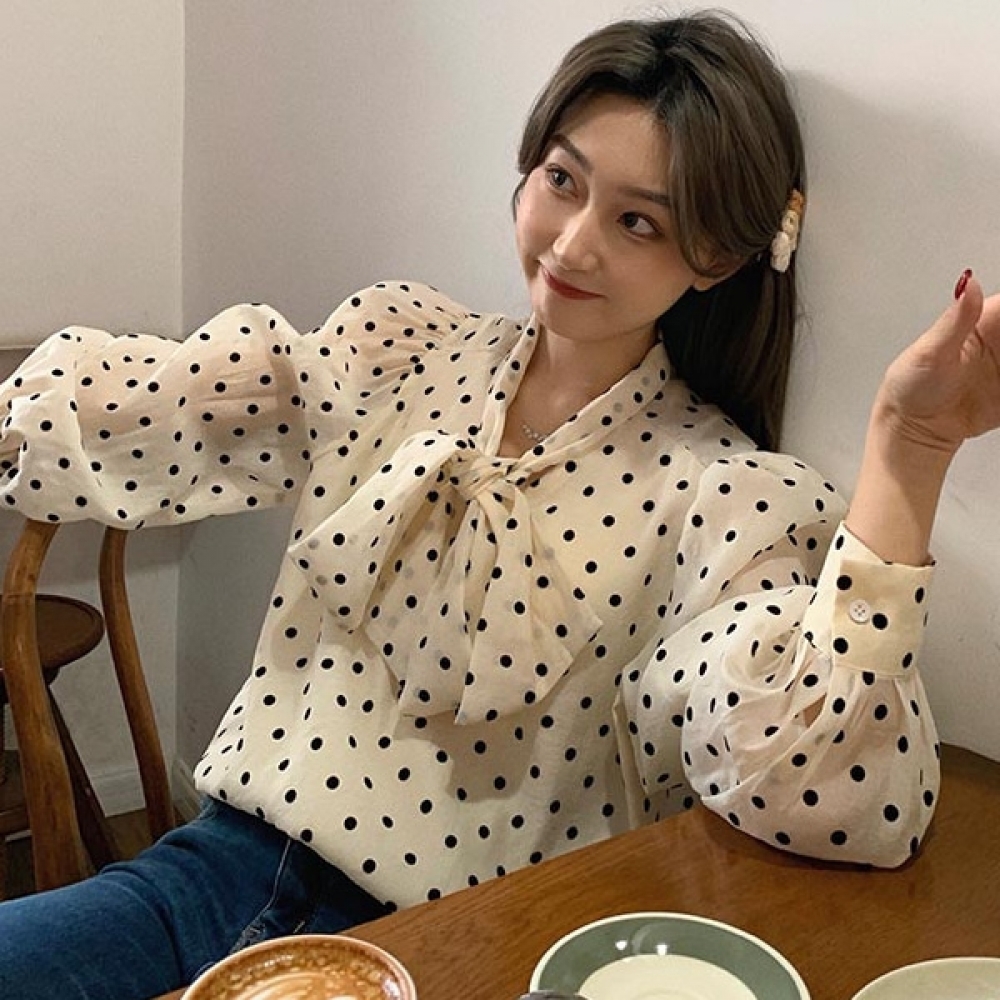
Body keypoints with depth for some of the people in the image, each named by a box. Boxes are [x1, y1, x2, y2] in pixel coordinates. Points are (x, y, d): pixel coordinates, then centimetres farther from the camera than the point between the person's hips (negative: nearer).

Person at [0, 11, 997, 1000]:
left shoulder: (726, 499, -11)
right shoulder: (396, 346, 3)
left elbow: (826, 800, -26)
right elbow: (130, 413, -4)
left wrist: (907, 453, -29)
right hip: (233, 867, 5)